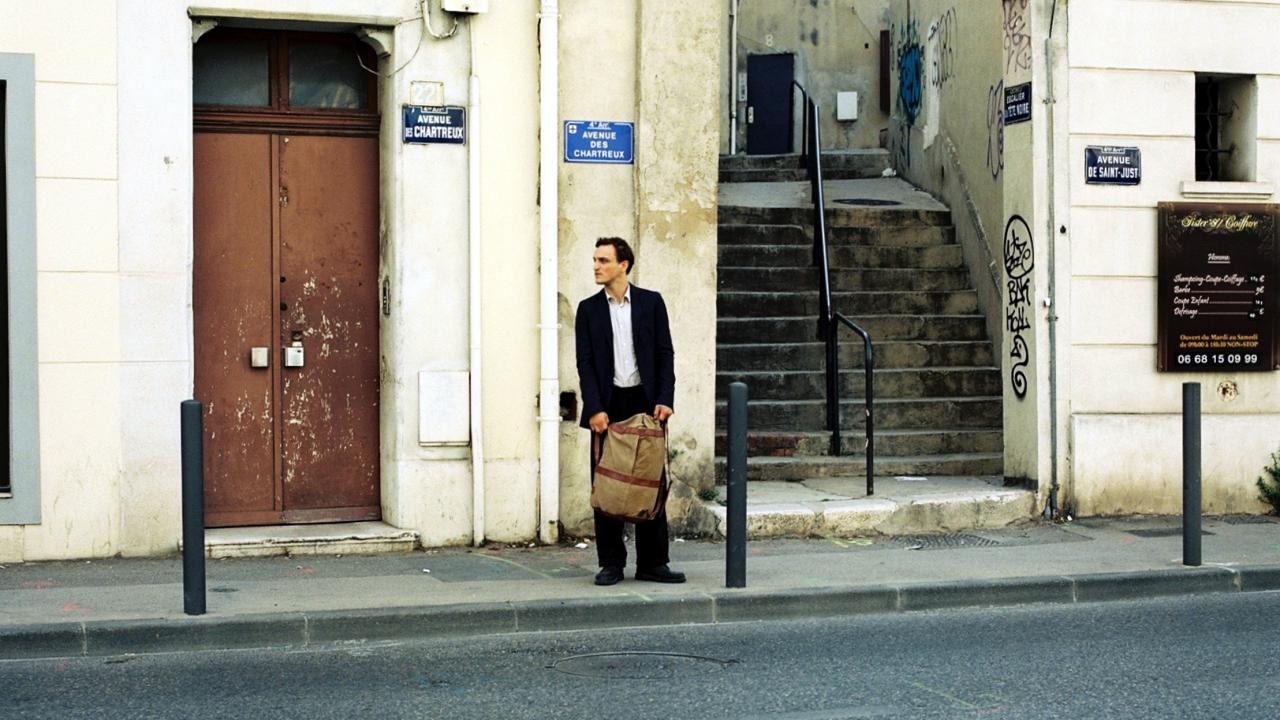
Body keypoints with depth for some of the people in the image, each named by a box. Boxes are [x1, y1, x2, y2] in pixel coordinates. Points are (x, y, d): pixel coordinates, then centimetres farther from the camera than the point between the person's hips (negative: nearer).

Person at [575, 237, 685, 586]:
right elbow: (585, 362, 0)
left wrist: (665, 399, -8)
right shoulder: (589, 309, 6)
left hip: (645, 401, 0)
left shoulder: (651, 302, 5)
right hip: (607, 406, 0)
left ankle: (652, 563, 8)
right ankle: (611, 564, 8)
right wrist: (595, 409, -11)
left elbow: (665, 354, 3)